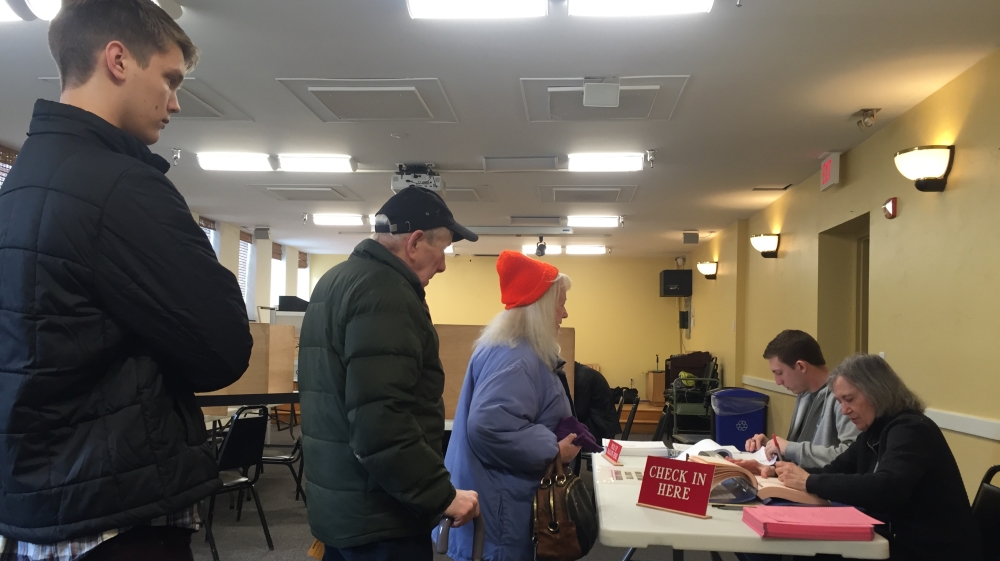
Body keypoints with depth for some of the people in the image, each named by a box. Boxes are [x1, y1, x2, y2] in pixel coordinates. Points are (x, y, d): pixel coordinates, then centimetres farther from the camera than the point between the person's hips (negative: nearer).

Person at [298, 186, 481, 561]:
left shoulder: (336, 281, 13)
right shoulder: (386, 292, -20)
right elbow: (380, 422, -29)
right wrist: (442, 495, -21)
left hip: (337, 503, 10)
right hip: (376, 515, -10)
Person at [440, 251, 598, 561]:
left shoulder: (520, 351, 13)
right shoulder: (514, 358, -22)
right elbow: (490, 426, -34)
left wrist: (559, 436, 12)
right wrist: (554, 450, -23)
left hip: (503, 496, 11)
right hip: (497, 503, -11)